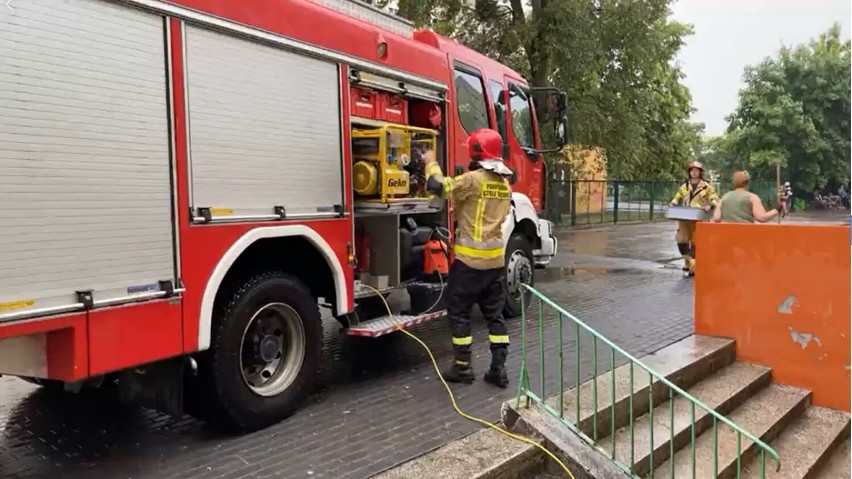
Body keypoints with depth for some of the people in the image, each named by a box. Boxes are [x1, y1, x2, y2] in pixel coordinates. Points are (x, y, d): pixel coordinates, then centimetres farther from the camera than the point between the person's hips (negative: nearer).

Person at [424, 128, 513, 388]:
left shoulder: (473, 179, -14)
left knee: (459, 312, 5)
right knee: (494, 313, 12)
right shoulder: (505, 184, 11)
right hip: (496, 257, 7)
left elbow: (438, 186, -22)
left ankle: (462, 367, 11)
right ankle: (499, 369, 12)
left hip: (470, 257, -7)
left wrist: (431, 164, -3)